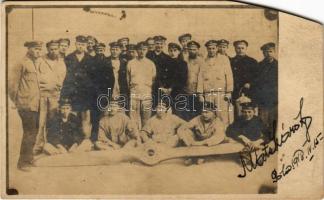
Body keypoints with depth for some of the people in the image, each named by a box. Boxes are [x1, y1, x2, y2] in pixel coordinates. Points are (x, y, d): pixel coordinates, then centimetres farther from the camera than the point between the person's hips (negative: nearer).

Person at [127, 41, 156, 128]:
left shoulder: (151, 63, 7)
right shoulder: (131, 63, 7)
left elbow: (154, 79, 11)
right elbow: (128, 79, 14)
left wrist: (151, 90, 4)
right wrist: (130, 88, 8)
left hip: (147, 94, 0)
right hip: (134, 94, 0)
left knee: (146, 119, -1)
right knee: (134, 119, -2)